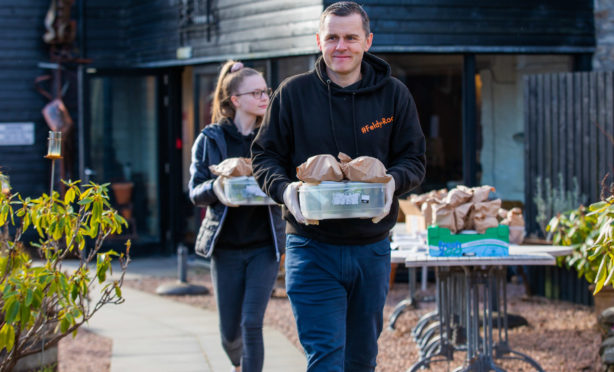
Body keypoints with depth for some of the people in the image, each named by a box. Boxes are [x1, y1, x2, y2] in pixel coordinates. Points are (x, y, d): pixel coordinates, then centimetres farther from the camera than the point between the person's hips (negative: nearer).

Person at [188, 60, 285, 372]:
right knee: (230, 331, 9)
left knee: (252, 323, -12)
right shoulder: (210, 139, 0)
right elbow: (195, 192, -3)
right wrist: (215, 188, -25)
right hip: (226, 244, 0)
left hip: (264, 244, 0)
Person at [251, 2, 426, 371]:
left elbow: (414, 160, 7)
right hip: (312, 247, -2)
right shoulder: (294, 92, 0)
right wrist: (285, 189, -17)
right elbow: (264, 156, 5)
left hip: (372, 249, 3)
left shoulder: (394, 95, 4)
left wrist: (392, 182, -17)